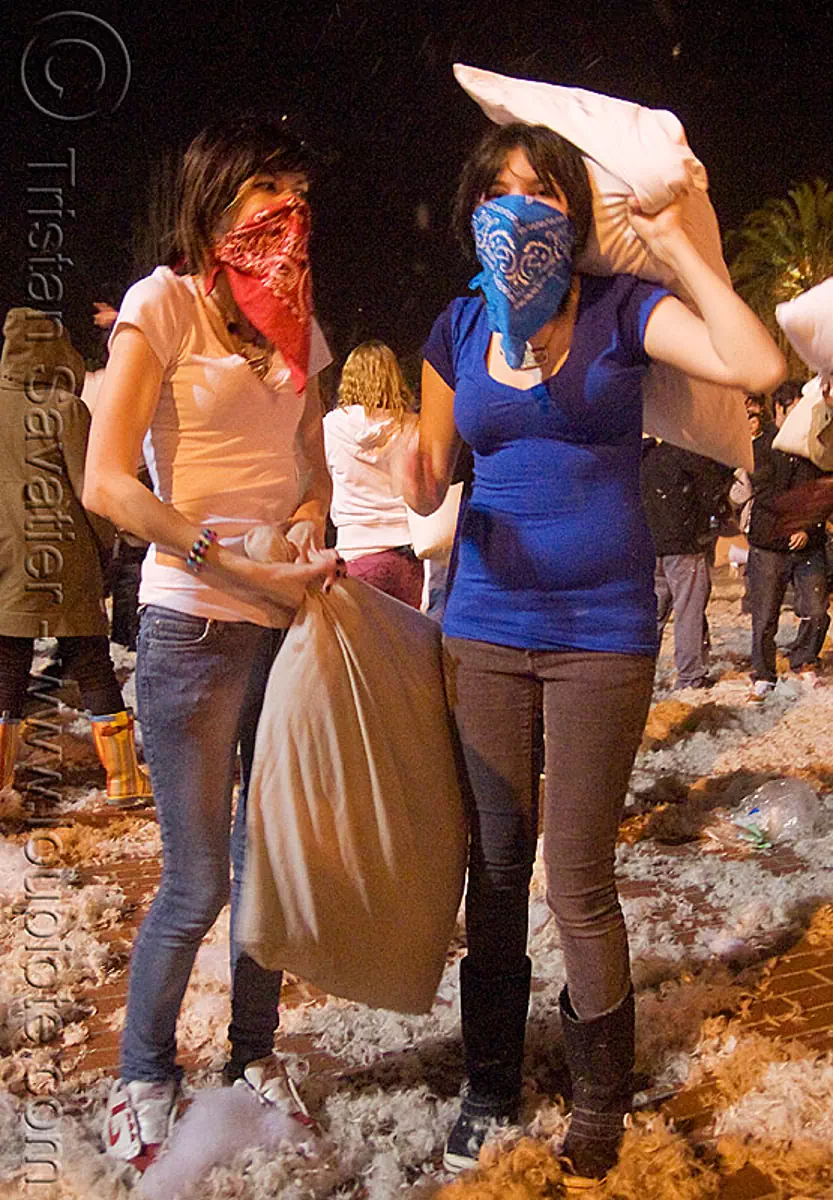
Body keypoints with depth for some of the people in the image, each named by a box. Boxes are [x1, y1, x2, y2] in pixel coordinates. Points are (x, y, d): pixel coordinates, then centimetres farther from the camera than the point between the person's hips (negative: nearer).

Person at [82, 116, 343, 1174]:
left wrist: (312, 513, -1)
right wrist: (245, 570, -18)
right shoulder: (165, 303, -4)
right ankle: (142, 1080, 25)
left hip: (290, 621, 6)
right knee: (196, 883, 1)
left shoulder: (298, 322, 15)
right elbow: (108, 484, -13)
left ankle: (252, 1057, 32)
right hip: (194, 627, -6)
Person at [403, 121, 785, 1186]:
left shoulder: (619, 309, -3)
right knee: (495, 867, 11)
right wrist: (418, 482, -13)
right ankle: (490, 1086, 30)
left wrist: (674, 246, -10)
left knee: (578, 879, 2)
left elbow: (757, 367, -18)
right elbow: (429, 478, 11)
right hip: (484, 627, 3)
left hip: (601, 632, -3)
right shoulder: (459, 329, 8)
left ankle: (601, 1105, 25)